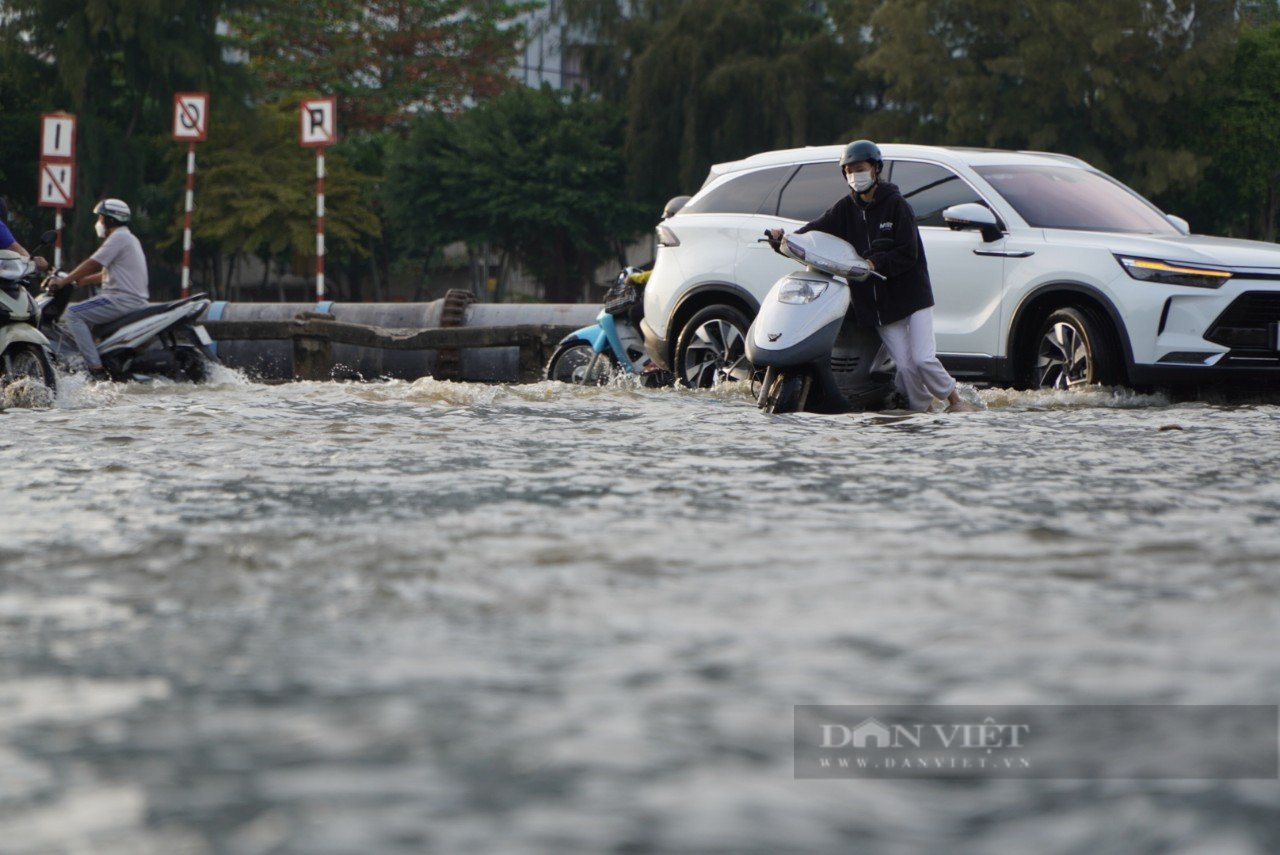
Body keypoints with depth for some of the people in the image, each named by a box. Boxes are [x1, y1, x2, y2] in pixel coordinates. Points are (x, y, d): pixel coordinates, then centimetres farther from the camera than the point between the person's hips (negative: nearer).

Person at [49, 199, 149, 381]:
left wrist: (65, 281, -7)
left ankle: (95, 368, -26)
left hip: (123, 300, -11)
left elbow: (92, 264, -13)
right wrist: (77, 281, 23)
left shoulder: (119, 237, -9)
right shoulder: (128, 239, 24)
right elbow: (107, 274, 26)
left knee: (72, 314, -16)